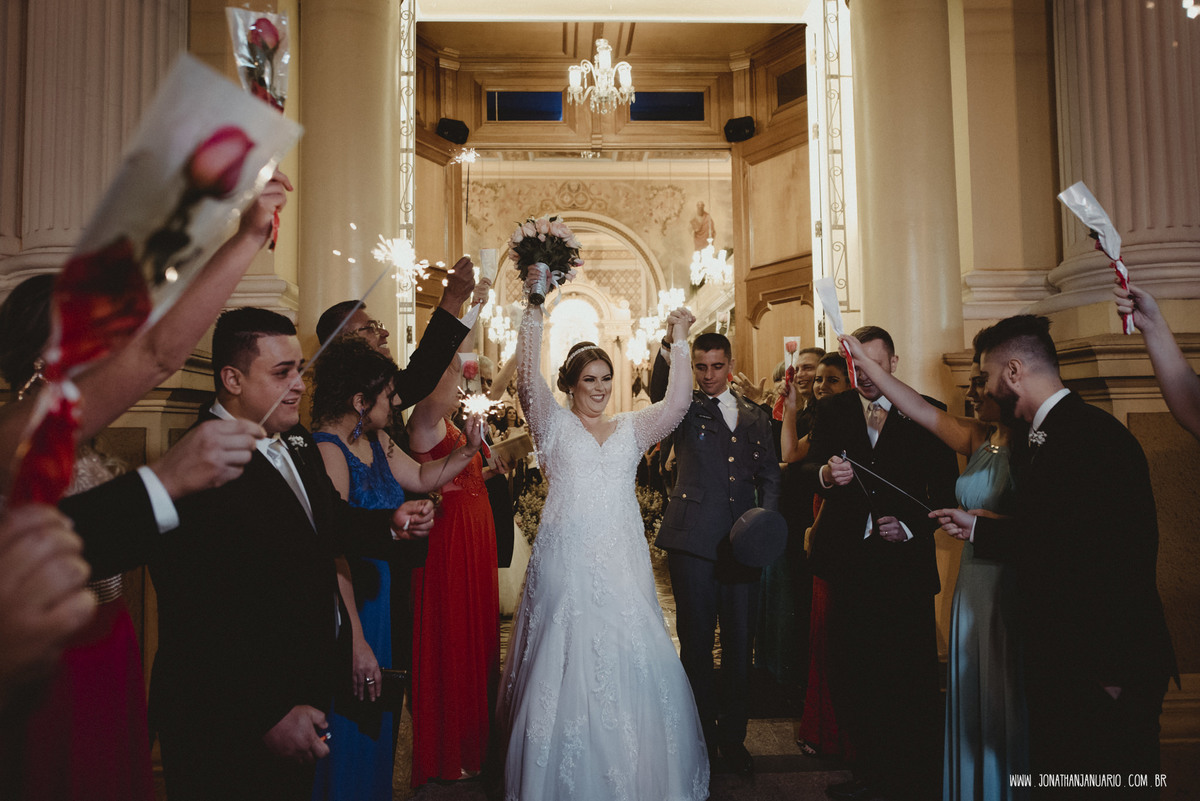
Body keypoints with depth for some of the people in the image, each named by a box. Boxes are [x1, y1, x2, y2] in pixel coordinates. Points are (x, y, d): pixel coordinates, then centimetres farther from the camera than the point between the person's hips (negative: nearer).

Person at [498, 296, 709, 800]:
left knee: (631, 661, 5)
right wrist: (533, 314, -18)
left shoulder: (631, 429, 12)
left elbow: (676, 404, -2)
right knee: (565, 668, 3)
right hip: (567, 564, -2)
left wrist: (679, 341, -8)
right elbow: (528, 381, -11)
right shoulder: (554, 424, 5)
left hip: (621, 564, 3)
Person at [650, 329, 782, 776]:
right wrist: (670, 344, -34)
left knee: (740, 644, 9)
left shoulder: (756, 418, 17)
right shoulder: (686, 409, 6)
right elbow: (658, 390, -17)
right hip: (693, 542, -3)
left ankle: (733, 737, 26)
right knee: (697, 643, 6)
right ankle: (703, 738, 22)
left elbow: (770, 476, 16)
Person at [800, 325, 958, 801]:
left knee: (911, 677, 4)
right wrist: (825, 472, -24)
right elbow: (808, 465, -2)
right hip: (848, 561, 2)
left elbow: (946, 486, 3)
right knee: (851, 673, 8)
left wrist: (911, 527, -10)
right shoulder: (832, 411, 9)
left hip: (905, 561, -2)